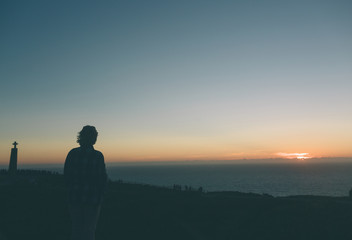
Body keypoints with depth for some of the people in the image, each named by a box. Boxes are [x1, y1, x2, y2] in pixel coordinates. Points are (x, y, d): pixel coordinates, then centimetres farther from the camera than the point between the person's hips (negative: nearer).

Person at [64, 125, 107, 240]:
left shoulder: (72, 153, -4)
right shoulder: (98, 156, -10)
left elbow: (67, 174, 1)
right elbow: (103, 178, -7)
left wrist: (72, 191, 14)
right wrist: (99, 195, 7)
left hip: (74, 197, 3)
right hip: (93, 198, -2)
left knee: (76, 227, 17)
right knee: (89, 229, 10)